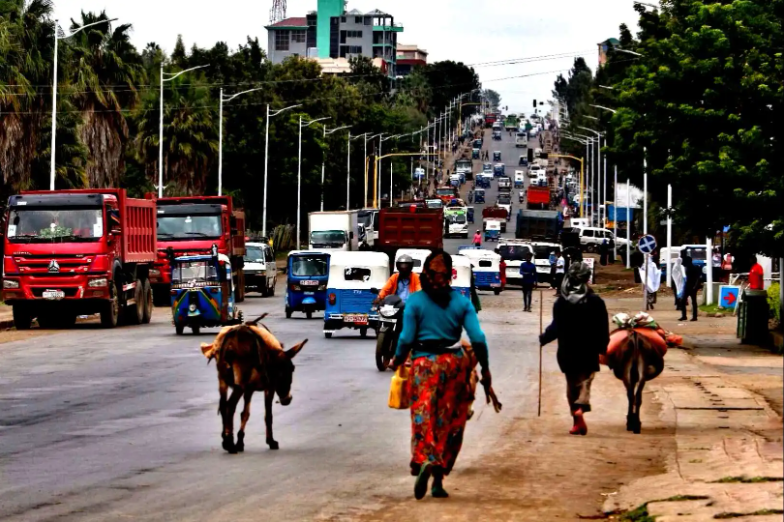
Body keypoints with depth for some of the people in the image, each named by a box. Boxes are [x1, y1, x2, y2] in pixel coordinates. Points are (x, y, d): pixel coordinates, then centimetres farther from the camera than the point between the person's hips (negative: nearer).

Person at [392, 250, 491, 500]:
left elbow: (407, 338, -4)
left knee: (423, 418, -2)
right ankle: (438, 479, 8)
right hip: (454, 364, 2)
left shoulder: (415, 301, -2)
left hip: (424, 364, -1)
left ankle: (424, 462, -30)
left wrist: (397, 360, 14)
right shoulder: (461, 302, 2)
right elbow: (478, 338, -3)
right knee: (448, 422, 9)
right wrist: (485, 369, 7)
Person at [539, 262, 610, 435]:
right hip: (588, 350, -2)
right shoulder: (595, 301, -7)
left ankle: (577, 421, 8)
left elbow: (556, 327, -5)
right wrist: (602, 348, 7)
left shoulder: (561, 302, -4)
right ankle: (581, 405, -26)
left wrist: (543, 338, 12)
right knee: (585, 380, 4)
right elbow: (602, 329, -6)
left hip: (567, 351, 2)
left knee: (572, 384, 12)